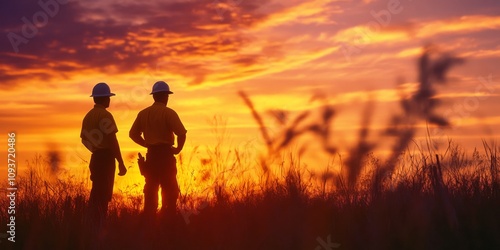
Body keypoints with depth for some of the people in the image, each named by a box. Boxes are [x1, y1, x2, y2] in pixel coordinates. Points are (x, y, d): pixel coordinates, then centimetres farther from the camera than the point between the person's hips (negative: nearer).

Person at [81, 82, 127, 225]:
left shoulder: (88, 116, 12)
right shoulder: (105, 115, -13)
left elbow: (84, 138, 17)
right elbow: (112, 140, -18)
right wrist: (121, 163, -16)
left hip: (95, 158, 8)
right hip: (106, 158, -8)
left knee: (97, 194, 13)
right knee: (103, 195, -7)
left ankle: (96, 225, 16)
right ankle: (101, 225, -6)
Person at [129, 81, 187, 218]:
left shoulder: (143, 113, 6)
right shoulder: (168, 113, -11)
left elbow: (133, 134, 11)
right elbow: (182, 133, -20)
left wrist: (147, 144, 14)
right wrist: (178, 148, -5)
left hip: (151, 155, 5)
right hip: (165, 154, -5)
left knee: (151, 189, 12)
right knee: (170, 191, 3)